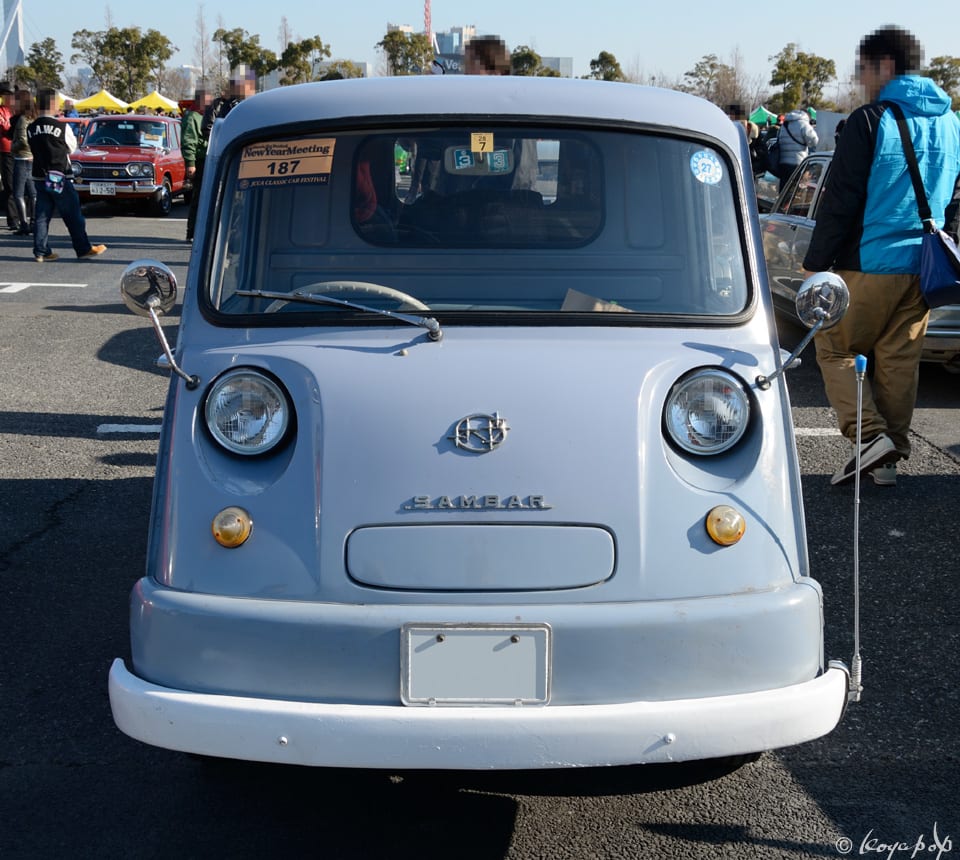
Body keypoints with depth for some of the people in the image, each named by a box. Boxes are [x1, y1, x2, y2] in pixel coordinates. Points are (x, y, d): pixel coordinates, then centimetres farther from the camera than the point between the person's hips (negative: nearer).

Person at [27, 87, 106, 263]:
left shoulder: (31, 128, 0)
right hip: (60, 178, -4)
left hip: (39, 178, 5)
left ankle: (41, 252, 7)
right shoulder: (62, 127, -12)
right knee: (73, 216, 5)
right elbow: (72, 148, 2)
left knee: (41, 215, 8)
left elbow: (34, 149, 10)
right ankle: (83, 249, 11)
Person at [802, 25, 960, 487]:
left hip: (871, 264, -6)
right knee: (899, 362, 11)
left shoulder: (870, 121, -11)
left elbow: (840, 201, -12)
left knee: (833, 347, 6)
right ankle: (889, 457, 14)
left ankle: (870, 435, -8)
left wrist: (815, 263, -6)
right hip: (922, 268, 6)